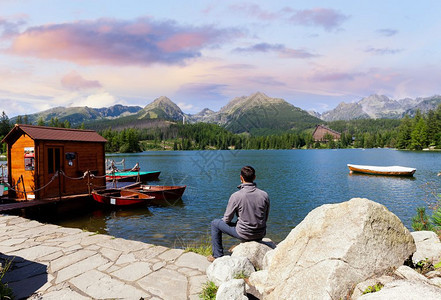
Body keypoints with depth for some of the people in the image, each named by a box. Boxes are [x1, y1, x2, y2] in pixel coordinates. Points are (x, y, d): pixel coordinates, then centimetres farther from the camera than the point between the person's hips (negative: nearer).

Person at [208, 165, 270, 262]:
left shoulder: (236, 196, -20)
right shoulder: (264, 195, -9)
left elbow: (227, 219, -9)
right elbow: (265, 218, 4)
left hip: (244, 234, -4)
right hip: (261, 235, 5)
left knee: (215, 223, 15)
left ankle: (218, 256, 22)